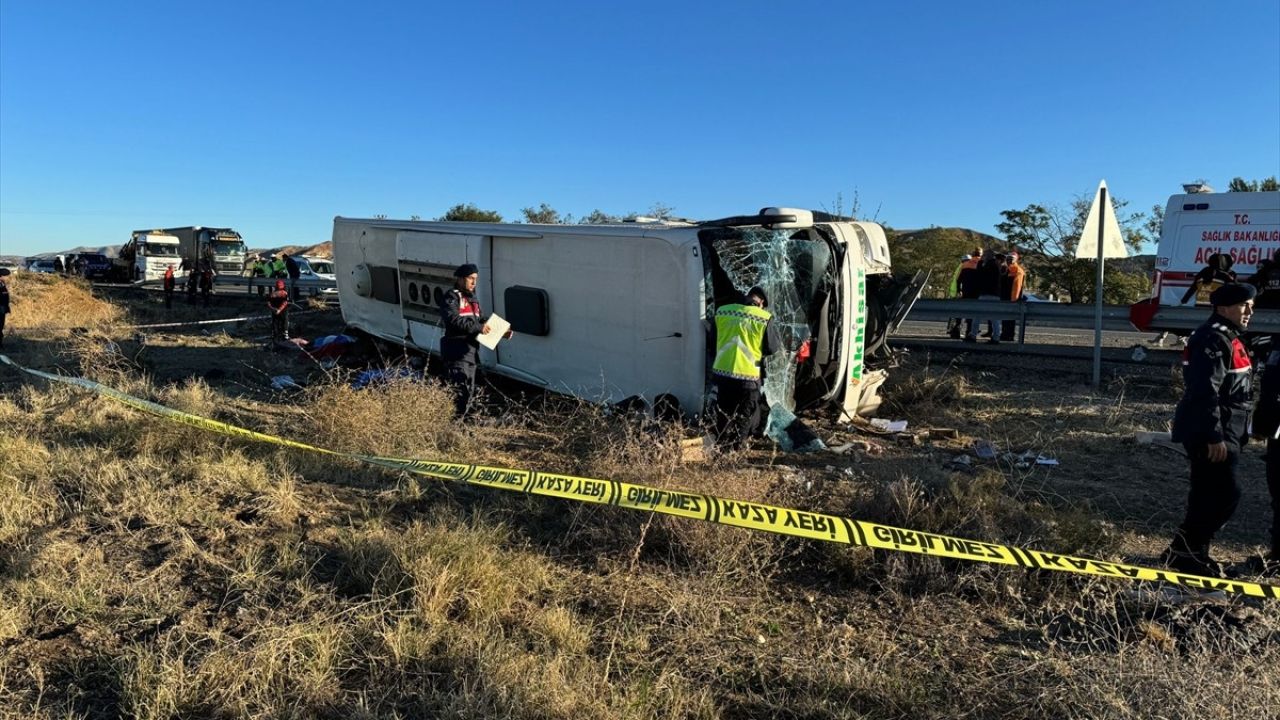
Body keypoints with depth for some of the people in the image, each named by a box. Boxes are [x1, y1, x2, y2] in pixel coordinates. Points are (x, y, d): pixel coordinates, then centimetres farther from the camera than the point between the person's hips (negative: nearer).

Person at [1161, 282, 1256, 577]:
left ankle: (1193, 553, 23)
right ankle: (1183, 550, -3)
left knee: (1208, 494, 14)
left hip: (1221, 432, 11)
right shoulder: (1214, 339, -16)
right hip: (1211, 434, -11)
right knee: (1226, 494, -10)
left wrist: (1227, 434, 25)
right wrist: (1215, 436, -26)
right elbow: (1205, 391, -24)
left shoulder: (1227, 338, 18)